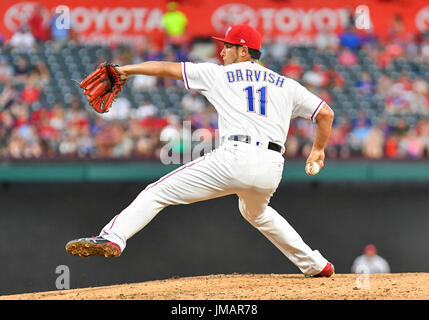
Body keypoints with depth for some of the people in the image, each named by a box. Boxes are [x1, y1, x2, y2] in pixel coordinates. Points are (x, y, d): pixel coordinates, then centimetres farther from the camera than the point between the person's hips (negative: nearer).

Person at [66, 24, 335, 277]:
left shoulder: (219, 74, 15)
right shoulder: (285, 85, 22)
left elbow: (168, 68, 18)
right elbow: (326, 113, 20)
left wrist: (127, 69, 28)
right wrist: (318, 150, 35)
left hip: (235, 157, -5)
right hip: (272, 168, 5)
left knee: (159, 193, -3)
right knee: (256, 212, 37)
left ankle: (113, 238, -23)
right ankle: (316, 265, 38)